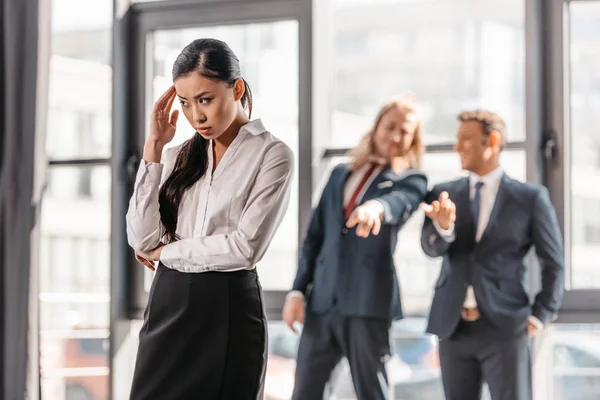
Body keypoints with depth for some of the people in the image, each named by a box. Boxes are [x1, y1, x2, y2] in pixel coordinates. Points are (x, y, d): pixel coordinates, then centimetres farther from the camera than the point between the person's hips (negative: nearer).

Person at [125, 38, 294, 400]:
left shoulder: (272, 154, -3)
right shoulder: (179, 157, 12)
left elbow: (245, 247, -13)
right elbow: (141, 238, 0)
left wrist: (164, 251, -1)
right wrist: (154, 148, -2)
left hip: (229, 310, -4)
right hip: (169, 306, 4)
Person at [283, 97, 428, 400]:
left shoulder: (410, 181, 5)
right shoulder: (340, 174, 19)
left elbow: (399, 202, -20)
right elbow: (315, 235, 18)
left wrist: (377, 206, -44)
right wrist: (298, 289, 8)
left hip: (368, 301, -4)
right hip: (322, 299, 5)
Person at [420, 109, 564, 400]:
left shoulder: (530, 197, 2)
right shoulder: (444, 194, 8)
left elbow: (553, 264, 6)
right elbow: (432, 248, -6)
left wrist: (539, 316, -2)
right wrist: (443, 225, -28)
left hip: (505, 327, -3)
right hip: (453, 327, 3)